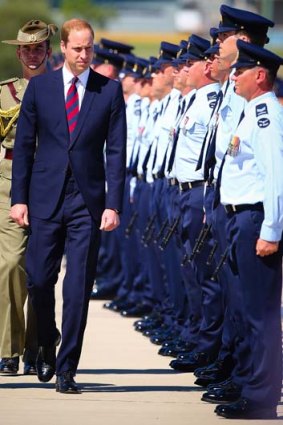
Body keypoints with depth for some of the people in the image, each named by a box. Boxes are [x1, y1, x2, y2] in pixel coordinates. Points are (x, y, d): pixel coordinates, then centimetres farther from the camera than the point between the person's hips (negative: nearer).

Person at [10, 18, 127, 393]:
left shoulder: (110, 91, 2)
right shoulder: (39, 87, 4)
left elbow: (116, 151, 1)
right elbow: (24, 145, 7)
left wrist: (113, 205, -7)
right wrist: (19, 198, 1)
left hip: (88, 200, -1)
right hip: (45, 198, 1)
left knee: (78, 288, -3)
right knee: (39, 279, 1)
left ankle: (66, 369, 3)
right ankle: (47, 344, 29)